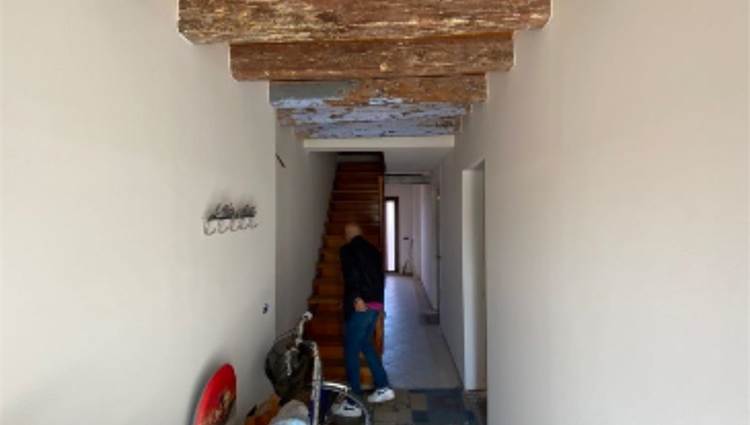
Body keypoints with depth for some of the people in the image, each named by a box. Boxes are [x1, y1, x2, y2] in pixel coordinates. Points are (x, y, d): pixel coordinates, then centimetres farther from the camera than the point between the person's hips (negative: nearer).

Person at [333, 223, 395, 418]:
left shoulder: (347, 250, -3)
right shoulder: (373, 250, 16)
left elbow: (351, 274, -19)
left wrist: (356, 298, -24)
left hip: (360, 305, -7)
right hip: (376, 304, 7)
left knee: (351, 350, 3)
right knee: (366, 344, 23)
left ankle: (353, 403, 10)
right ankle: (383, 387, 27)